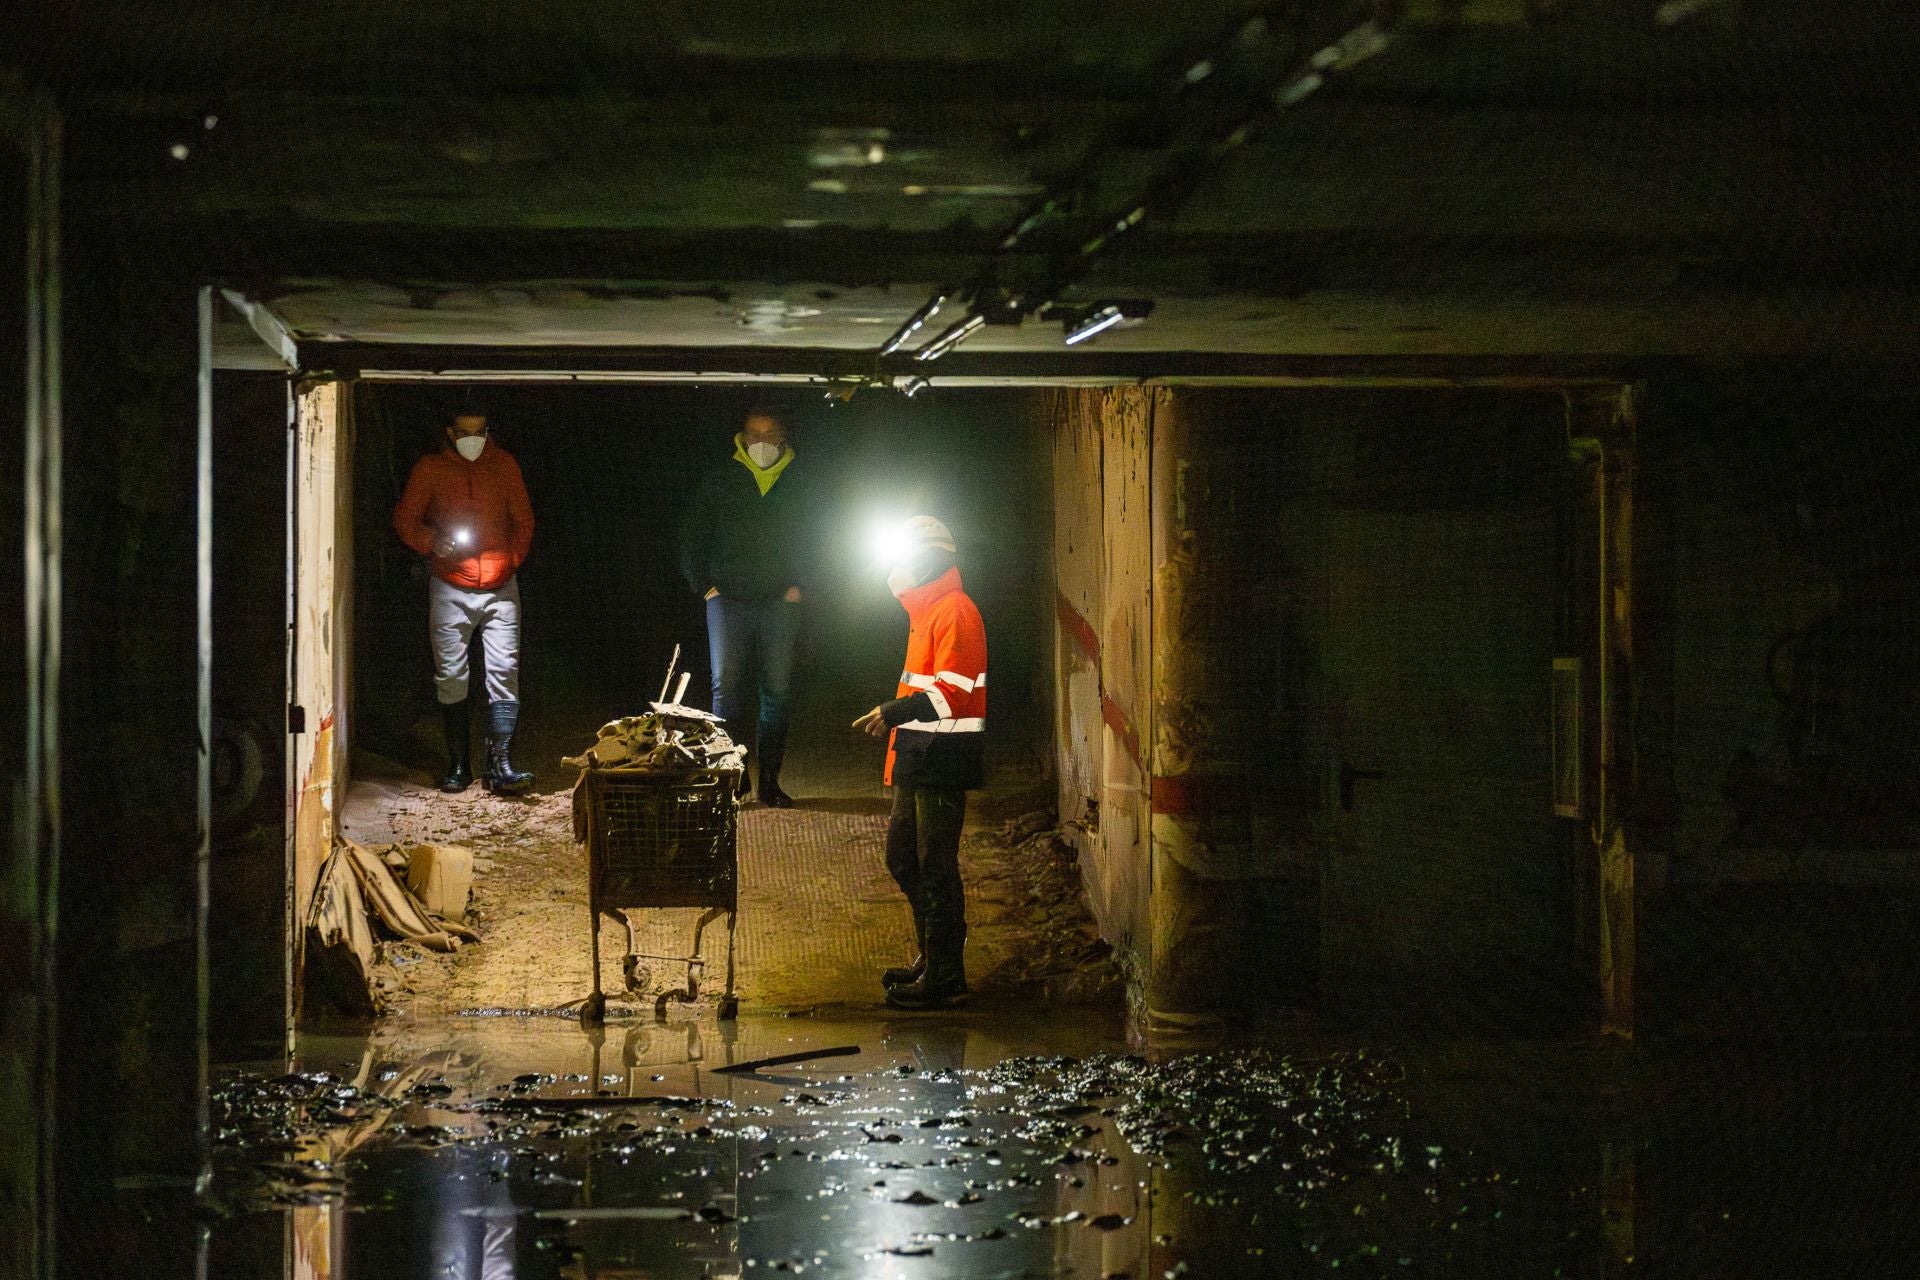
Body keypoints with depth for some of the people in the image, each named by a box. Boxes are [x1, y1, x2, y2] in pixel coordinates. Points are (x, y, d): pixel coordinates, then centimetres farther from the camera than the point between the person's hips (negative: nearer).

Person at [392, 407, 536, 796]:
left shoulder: (504, 464, 3)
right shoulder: (430, 468, -1)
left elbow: (523, 519, 12)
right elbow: (404, 519, 2)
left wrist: (513, 559, 0)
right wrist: (432, 542, -16)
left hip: (500, 588, 1)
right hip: (450, 591, 0)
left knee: (505, 674, -9)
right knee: (451, 677, 2)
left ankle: (501, 766, -12)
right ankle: (458, 765, 11)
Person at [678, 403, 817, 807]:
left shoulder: (800, 483, 9)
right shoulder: (722, 480, 5)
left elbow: (812, 539, 14)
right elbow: (693, 534, 9)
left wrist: (798, 585, 2)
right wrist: (705, 585, 1)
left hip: (780, 603, 1)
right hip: (729, 600, -1)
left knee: (778, 692, 1)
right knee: (727, 687, -8)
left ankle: (769, 781, 7)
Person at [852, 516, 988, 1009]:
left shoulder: (954, 611, -15)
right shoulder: (926, 612, 19)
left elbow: (952, 692, -23)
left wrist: (892, 713, -22)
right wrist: (894, 717, 16)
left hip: (943, 759, -11)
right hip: (918, 758, 11)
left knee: (935, 866, -7)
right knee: (902, 856, 16)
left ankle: (943, 978, -1)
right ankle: (931, 958, 26)